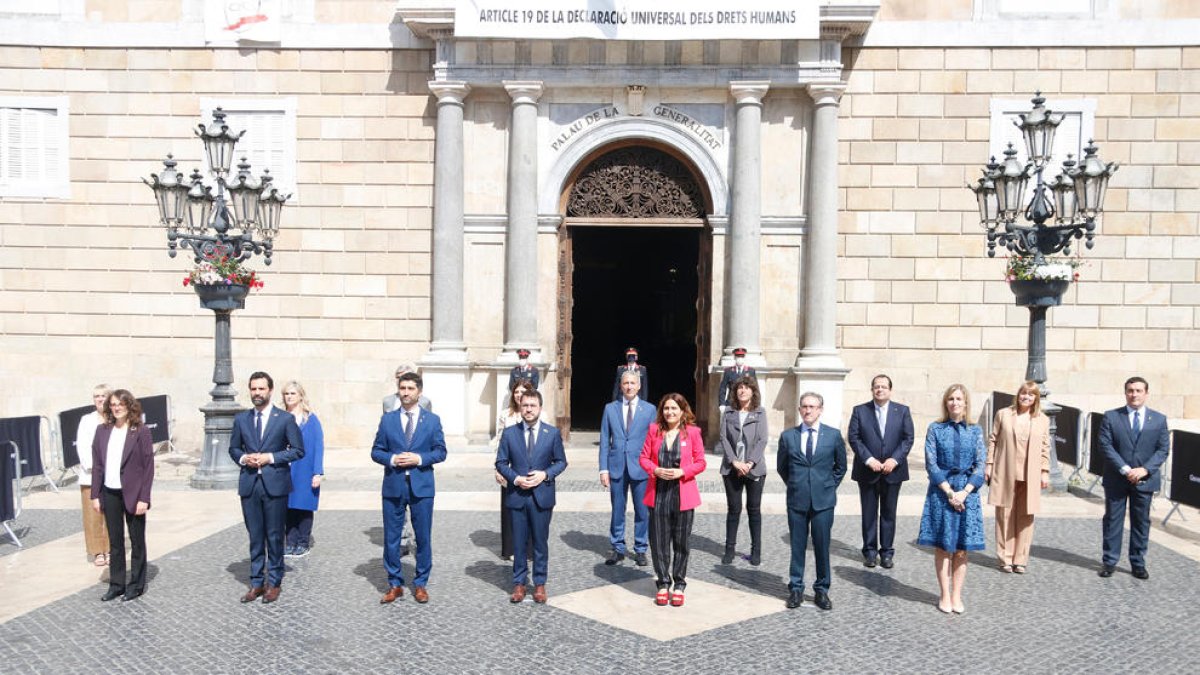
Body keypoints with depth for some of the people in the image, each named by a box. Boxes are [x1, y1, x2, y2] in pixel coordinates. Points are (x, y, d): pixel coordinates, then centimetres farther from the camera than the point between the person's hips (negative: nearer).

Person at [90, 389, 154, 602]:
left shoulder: (141, 431, -9)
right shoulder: (102, 430, 4)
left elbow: (148, 466, -9)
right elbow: (97, 464, 7)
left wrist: (144, 498, -13)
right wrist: (95, 495, 3)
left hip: (132, 494, -4)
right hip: (109, 494, 4)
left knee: (137, 541, 8)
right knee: (114, 542, 13)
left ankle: (136, 585, 19)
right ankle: (116, 584, 24)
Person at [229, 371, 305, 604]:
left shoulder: (285, 419, -2)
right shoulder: (241, 419, 9)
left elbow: (298, 450, -2)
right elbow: (233, 448, 16)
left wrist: (270, 457, -13)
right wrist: (243, 458, -6)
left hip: (275, 484, -3)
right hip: (249, 484, 3)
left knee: (275, 536, 4)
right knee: (255, 537, 9)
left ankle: (274, 583, 15)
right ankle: (256, 582, 19)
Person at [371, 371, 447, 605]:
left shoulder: (432, 420, 3)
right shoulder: (387, 419, 6)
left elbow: (441, 452, 2)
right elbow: (376, 451, 6)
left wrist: (419, 458, -14)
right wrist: (391, 459, -14)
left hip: (421, 487, -1)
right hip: (393, 486, 1)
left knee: (423, 537, 6)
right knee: (391, 538, 6)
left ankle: (420, 584, 19)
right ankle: (395, 584, 20)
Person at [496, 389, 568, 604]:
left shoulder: (553, 433, 1)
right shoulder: (509, 433, 2)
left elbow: (561, 462, 5)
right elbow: (501, 463, 5)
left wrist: (545, 474, -12)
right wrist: (515, 478, -11)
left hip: (542, 496, 0)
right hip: (517, 496, 1)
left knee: (541, 542, 7)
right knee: (519, 542, 8)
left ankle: (539, 584, 19)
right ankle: (519, 583, 20)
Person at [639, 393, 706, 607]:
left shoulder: (692, 432, -2)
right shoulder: (654, 430, 4)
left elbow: (700, 463, 1)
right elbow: (644, 457, 7)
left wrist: (681, 472, -15)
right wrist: (656, 470, -12)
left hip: (683, 495, -1)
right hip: (658, 494, 2)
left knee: (681, 542, 7)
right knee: (659, 541, 6)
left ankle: (679, 586, 21)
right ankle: (663, 584, 20)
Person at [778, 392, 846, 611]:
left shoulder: (833, 435, 1)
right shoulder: (788, 436, 2)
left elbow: (840, 466, 13)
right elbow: (781, 466, 14)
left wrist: (829, 486, 9)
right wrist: (794, 486, 10)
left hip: (823, 500, 0)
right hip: (797, 500, 1)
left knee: (822, 546, 4)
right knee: (797, 546, 7)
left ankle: (821, 590, 17)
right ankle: (796, 589, 18)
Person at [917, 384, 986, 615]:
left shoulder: (975, 431, 4)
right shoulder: (935, 429, -1)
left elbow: (980, 464, 0)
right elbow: (931, 464, -5)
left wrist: (964, 492, -11)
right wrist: (949, 492, -12)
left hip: (967, 492, 2)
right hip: (941, 491, -1)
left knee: (962, 547, 6)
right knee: (942, 545, 4)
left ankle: (957, 595, 16)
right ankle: (945, 595, 13)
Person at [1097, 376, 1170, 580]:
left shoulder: (1159, 419, 4)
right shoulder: (1111, 417, -2)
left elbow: (1163, 449, 0)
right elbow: (1106, 446, -7)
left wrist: (1145, 469, -14)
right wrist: (1125, 469, -17)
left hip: (1145, 479, 1)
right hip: (1116, 479, -1)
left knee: (1141, 522, 9)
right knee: (1112, 520, 5)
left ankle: (1138, 563, 20)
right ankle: (1109, 561, 14)